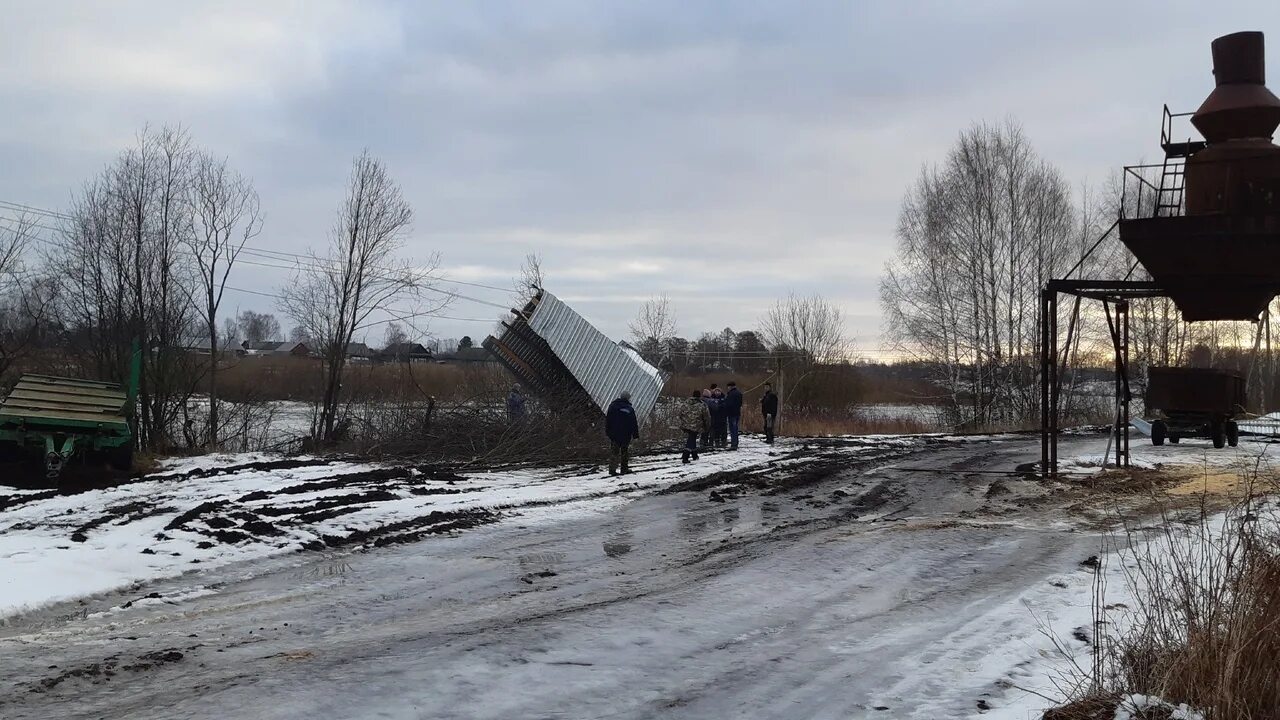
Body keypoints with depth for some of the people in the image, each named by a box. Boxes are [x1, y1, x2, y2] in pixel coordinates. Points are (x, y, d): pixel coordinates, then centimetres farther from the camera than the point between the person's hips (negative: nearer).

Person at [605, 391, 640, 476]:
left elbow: (607, 420, 2)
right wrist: (636, 435, 1)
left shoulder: (612, 406, -1)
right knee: (625, 452, 11)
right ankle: (624, 469, 14)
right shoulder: (630, 409, -8)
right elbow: (634, 424, -6)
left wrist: (607, 431, 9)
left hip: (614, 434, 2)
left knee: (614, 452, 7)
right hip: (626, 435, -2)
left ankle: (612, 469, 3)